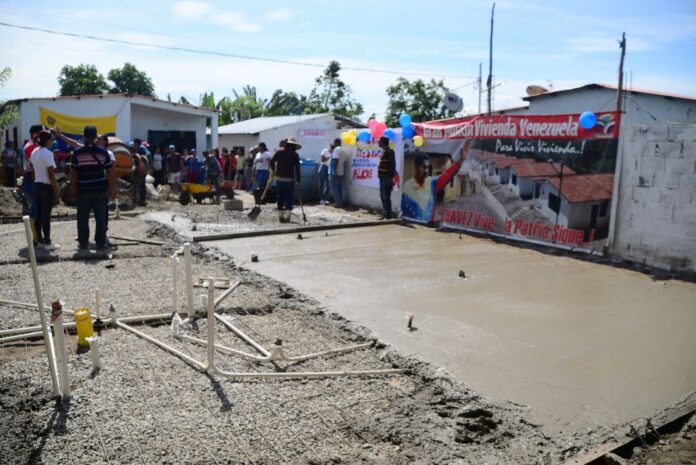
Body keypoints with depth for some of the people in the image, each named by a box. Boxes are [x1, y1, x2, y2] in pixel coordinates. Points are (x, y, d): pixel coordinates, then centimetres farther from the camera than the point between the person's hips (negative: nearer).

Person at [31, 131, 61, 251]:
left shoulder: (34, 152, 10)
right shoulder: (48, 153, -15)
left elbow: (33, 171, 11)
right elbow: (51, 174, -16)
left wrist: (36, 182, 17)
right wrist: (56, 191, -13)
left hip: (36, 185, 8)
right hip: (46, 186, -8)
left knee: (38, 215, 11)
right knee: (46, 216, -3)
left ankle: (40, 241, 18)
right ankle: (47, 243, 2)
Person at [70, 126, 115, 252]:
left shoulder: (77, 153, -5)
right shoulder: (103, 152, -2)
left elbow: (73, 173, -3)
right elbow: (109, 172, -2)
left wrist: (74, 189, 8)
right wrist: (112, 189, 6)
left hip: (83, 190, -1)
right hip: (100, 190, 1)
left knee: (83, 219, 8)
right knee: (100, 218, 5)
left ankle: (83, 244, 13)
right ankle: (101, 244, 7)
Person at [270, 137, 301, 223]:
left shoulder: (279, 152, 5)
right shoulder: (295, 154, -2)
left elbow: (271, 161, -1)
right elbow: (297, 168, -6)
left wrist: (273, 171, 14)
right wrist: (298, 180, -2)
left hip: (279, 178, 3)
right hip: (290, 179, -3)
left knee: (280, 197, 10)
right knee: (289, 198, 2)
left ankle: (280, 216, 13)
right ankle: (287, 216, -6)